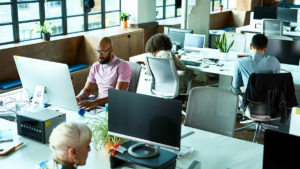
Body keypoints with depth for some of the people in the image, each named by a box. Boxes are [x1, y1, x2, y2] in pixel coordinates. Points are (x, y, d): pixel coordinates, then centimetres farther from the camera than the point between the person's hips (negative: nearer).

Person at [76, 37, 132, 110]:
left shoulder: (123, 66, -8)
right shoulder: (95, 66, 14)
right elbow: (87, 89, 14)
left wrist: (95, 102, -29)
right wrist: (78, 97, -10)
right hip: (98, 106, 6)